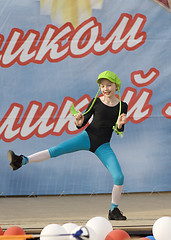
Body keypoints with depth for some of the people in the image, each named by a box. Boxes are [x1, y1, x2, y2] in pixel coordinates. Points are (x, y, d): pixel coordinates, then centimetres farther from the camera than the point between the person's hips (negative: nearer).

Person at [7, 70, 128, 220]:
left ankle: (114, 211, 7)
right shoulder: (96, 102, 2)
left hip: (103, 146, 0)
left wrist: (120, 124, -19)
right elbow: (82, 123, 5)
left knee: (119, 177, -12)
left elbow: (119, 132, 3)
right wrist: (79, 122, -19)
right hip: (87, 136, 0)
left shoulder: (122, 106, 3)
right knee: (56, 150, -19)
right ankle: (21, 161, -24)